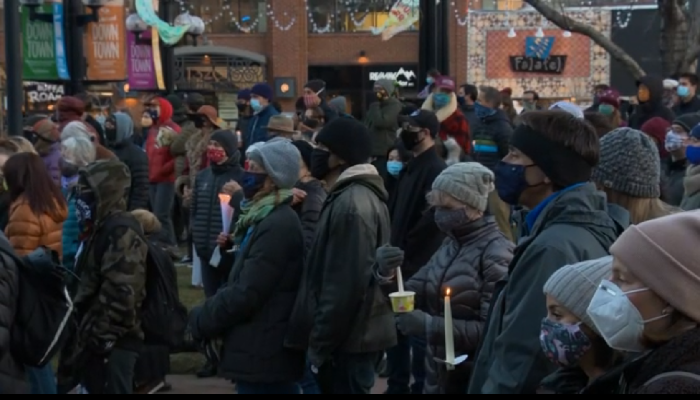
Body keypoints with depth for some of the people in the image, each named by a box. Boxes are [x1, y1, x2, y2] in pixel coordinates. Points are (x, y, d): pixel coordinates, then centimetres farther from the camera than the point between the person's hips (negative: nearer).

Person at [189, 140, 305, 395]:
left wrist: (199, 322, -11)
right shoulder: (270, 219, 14)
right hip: (271, 349, 10)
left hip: (262, 353, -10)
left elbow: (246, 293, -22)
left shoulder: (277, 225, -19)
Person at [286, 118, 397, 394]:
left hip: (348, 339, -10)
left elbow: (344, 284, -23)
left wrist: (320, 343, -18)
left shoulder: (350, 204, -19)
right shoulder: (362, 196, 14)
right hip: (359, 334, 10)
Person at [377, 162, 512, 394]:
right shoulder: (450, 245, 6)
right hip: (438, 374, 6)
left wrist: (430, 325, -25)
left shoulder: (496, 254, -15)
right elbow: (413, 296, 7)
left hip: (474, 380, -6)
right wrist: (388, 275, -12)